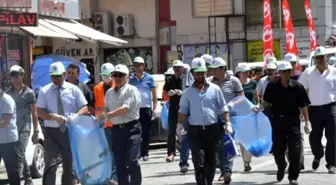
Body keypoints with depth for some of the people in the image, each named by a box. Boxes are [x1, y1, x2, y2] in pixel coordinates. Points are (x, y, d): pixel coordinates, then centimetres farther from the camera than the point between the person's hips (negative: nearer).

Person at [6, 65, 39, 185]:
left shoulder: (29, 92, 0)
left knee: (19, 155, -14)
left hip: (24, 128, -4)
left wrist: (36, 131, -4)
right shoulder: (8, 92, 11)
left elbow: (34, 113, 1)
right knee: (20, 156, 11)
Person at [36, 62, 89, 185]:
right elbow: (40, 112, -4)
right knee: (50, 165, -9)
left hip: (70, 131, 1)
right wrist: (54, 116, -22)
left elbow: (84, 108, 3)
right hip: (51, 131, -1)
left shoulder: (73, 89, 3)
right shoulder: (44, 91, 1)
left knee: (70, 166, 10)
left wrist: (76, 115, -19)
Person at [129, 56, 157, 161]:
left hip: (146, 109, -2)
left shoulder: (149, 78, 2)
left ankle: (144, 153, 8)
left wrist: (154, 108, -4)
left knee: (146, 132, 3)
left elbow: (154, 94, 3)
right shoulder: (131, 79, 8)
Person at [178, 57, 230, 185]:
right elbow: (182, 110, 7)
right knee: (199, 162, -6)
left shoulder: (214, 89, 4)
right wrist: (180, 124, -6)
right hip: (195, 130, -1)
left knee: (211, 161, 9)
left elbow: (223, 108, 6)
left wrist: (227, 123, -2)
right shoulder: (188, 92, 5)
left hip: (213, 129, 1)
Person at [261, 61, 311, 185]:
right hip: (278, 120, 1)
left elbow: (303, 105, -1)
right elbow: (267, 102, 7)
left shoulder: (297, 86, -5)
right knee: (278, 149, 9)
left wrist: (307, 121, -2)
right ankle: (281, 167, 39)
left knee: (295, 149, -5)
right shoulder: (272, 86, -3)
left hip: (293, 120, -1)